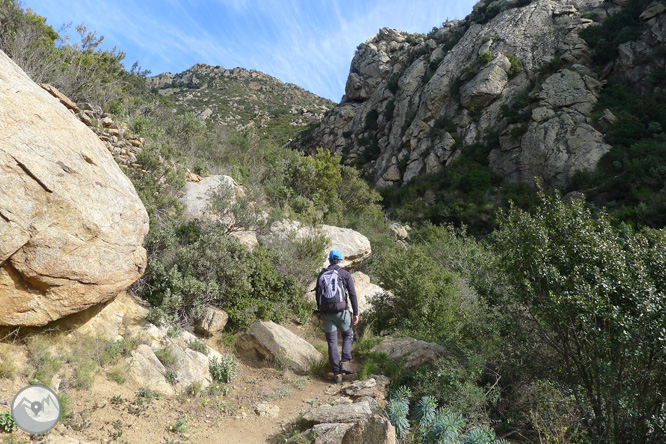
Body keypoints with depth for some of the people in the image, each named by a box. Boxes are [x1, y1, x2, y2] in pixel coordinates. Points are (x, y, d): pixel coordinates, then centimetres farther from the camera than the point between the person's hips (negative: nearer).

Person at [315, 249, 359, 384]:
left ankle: (337, 373, 8)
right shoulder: (345, 273, 1)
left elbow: (317, 295, 13)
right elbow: (352, 294, -5)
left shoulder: (321, 275, 11)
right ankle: (345, 363, 6)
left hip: (326, 313, 2)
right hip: (341, 311, -2)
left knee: (332, 342, 8)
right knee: (348, 335, 21)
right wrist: (356, 313, -2)